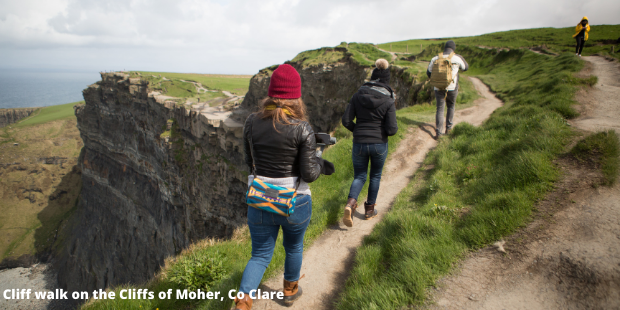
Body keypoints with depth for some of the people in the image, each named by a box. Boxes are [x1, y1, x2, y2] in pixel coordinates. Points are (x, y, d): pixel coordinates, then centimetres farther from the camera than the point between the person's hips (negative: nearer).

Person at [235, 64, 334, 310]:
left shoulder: (252, 122, -7)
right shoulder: (302, 129, -18)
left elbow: (250, 161, 5)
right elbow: (309, 173, -16)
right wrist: (321, 164, 5)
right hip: (295, 202, -2)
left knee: (260, 255, 18)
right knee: (294, 247, 26)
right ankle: (290, 290, 48)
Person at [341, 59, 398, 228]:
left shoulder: (358, 96, -4)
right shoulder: (388, 101, -10)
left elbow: (346, 120, -5)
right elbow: (391, 129, -14)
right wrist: (394, 127, 9)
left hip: (359, 143, 1)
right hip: (379, 144, -1)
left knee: (359, 176, 15)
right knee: (375, 176, 21)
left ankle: (350, 204, -11)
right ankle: (369, 209, 32)